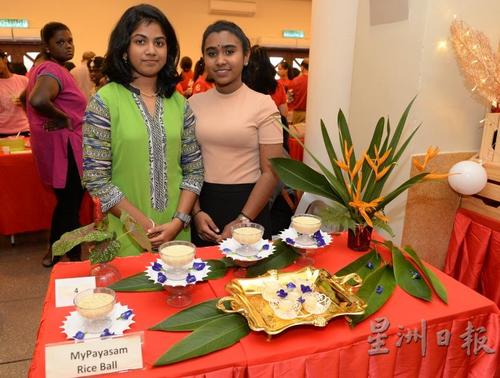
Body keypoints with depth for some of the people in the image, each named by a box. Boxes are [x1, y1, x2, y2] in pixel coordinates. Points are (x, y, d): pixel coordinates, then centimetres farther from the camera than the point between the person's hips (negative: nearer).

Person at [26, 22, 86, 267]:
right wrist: (65, 119, -21)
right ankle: (75, 260, 14)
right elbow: (38, 100, -37)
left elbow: (30, 98, 28)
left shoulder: (44, 68, 14)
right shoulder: (54, 70, -17)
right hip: (63, 146, -10)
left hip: (56, 145, 10)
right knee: (71, 204, 1)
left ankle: (53, 253, 34)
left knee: (64, 201, 21)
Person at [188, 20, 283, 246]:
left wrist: (242, 220, -14)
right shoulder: (194, 104, 3)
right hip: (203, 204, 3)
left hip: (247, 205, -3)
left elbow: (271, 173, -9)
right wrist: (196, 212, -5)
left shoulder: (263, 105, -7)